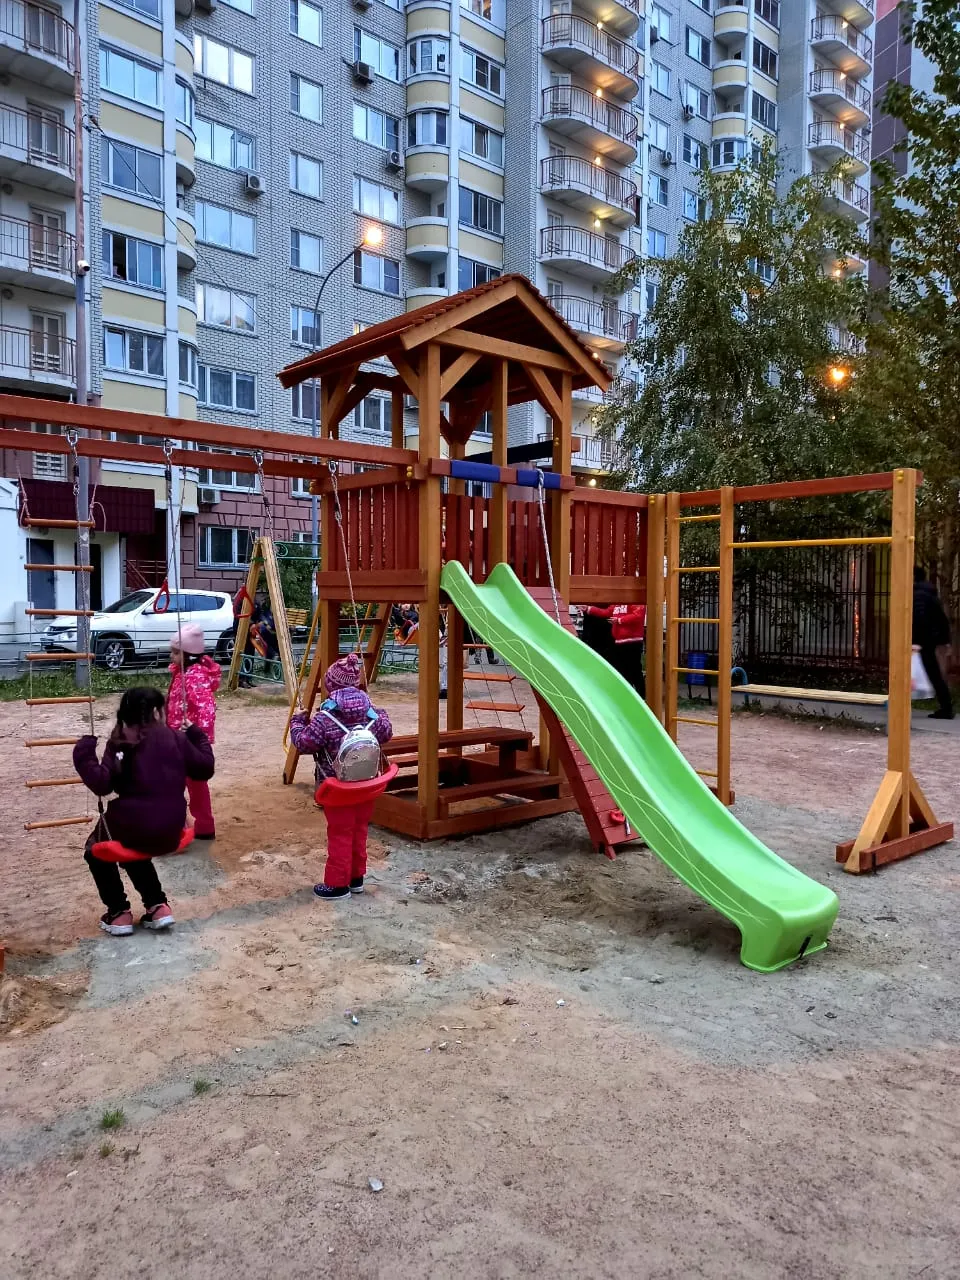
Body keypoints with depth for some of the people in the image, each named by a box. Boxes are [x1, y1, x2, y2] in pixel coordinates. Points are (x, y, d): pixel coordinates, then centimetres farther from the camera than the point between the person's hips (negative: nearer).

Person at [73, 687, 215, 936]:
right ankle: (158, 906, 23)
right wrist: (199, 737, 20)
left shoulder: (119, 743, -7)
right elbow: (204, 769, 8)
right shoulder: (175, 738, 2)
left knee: (96, 849, 29)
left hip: (133, 827, -4)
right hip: (171, 832, 4)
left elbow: (102, 784, -15)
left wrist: (84, 755, -7)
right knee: (133, 849, 37)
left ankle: (119, 913, 21)